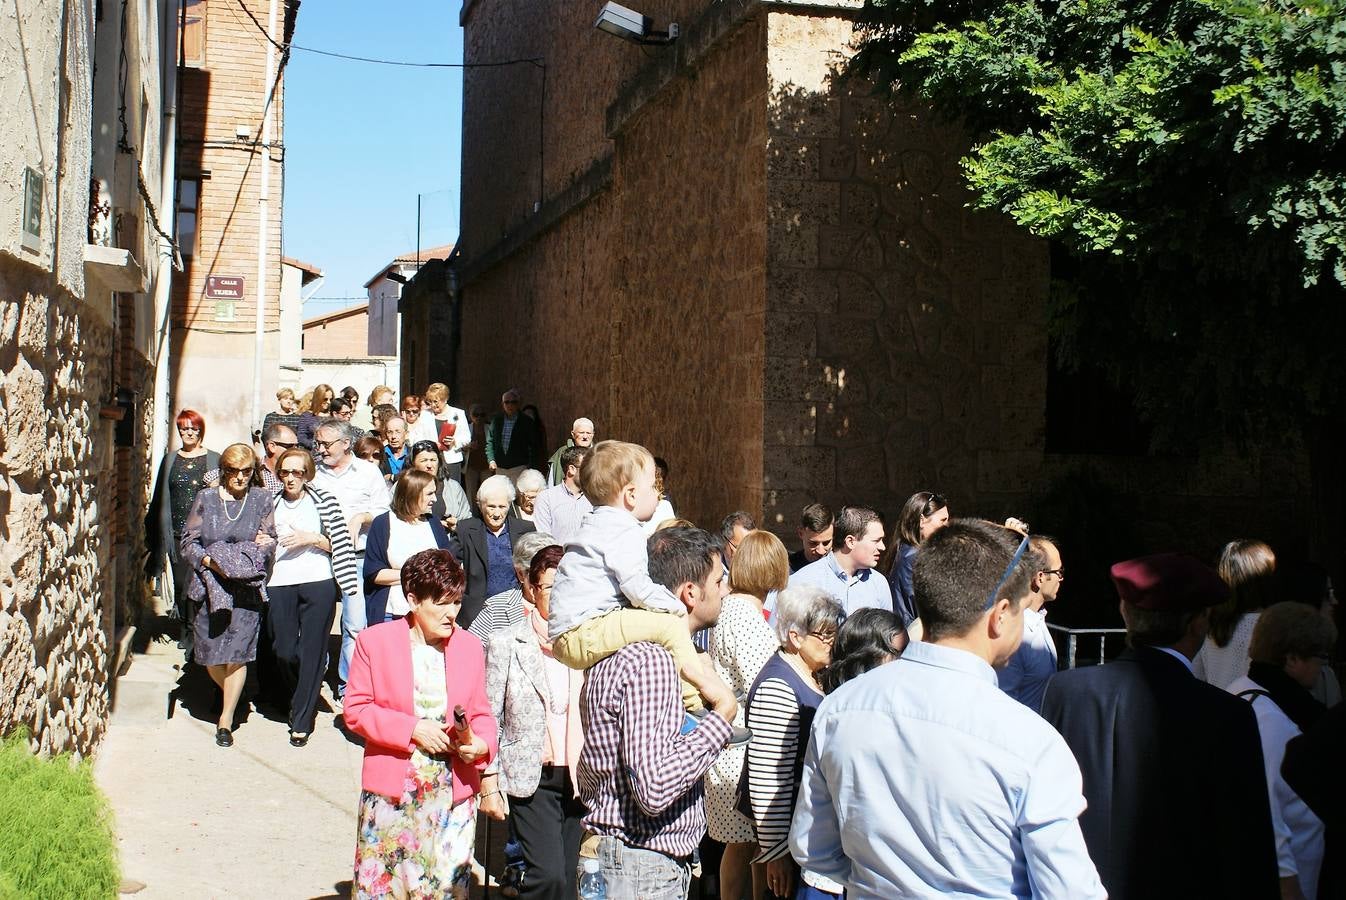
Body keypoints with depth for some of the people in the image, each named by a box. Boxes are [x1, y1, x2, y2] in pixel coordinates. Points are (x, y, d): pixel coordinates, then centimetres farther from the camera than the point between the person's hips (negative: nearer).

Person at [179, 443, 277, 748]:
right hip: (209, 585, 1)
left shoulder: (261, 499, 4)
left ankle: (226, 718, 11)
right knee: (210, 653, 6)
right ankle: (231, 696, 36)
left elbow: (272, 541, 9)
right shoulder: (206, 499, 4)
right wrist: (209, 561, -14)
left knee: (237, 653, -4)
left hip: (246, 588, -1)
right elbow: (188, 542, 3)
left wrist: (265, 544, -14)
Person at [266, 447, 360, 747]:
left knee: (311, 652, -2)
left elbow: (343, 545, 1)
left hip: (318, 584, -3)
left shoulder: (324, 503, 3)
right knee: (284, 652, 1)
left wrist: (311, 539, -10)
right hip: (280, 585, 3)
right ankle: (302, 700, 31)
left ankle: (302, 721, 8)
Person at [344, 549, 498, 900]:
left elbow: (481, 712, 13)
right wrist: (412, 729, -14)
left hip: (454, 792, 2)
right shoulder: (374, 641, -1)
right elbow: (355, 709, -3)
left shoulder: (469, 646, 8)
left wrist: (481, 744, -9)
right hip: (390, 790, -2)